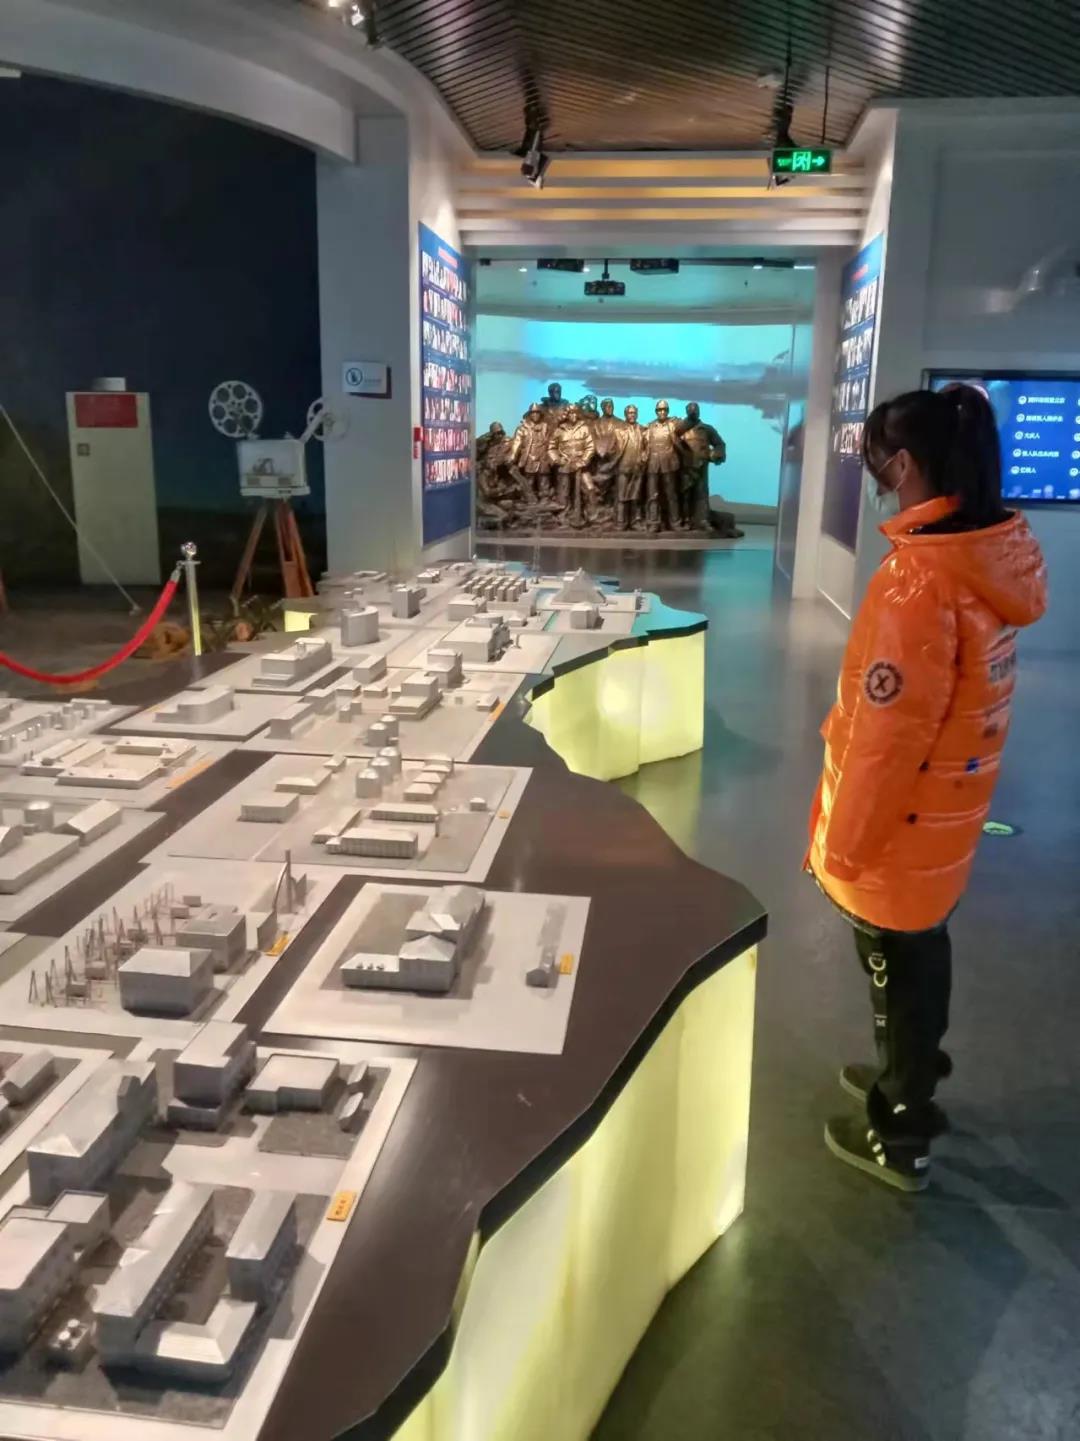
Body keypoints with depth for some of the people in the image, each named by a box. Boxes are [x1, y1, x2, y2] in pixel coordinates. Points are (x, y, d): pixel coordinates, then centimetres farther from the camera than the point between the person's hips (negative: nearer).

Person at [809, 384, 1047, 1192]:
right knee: (919, 956, 25)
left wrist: (842, 843, -14)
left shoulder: (920, 577, -28)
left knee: (901, 969, 10)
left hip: (898, 822, -8)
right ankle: (908, 1080, 48)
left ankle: (900, 1140, 31)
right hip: (944, 807, 8)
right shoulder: (997, 553, -2)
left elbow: (887, 734, -25)